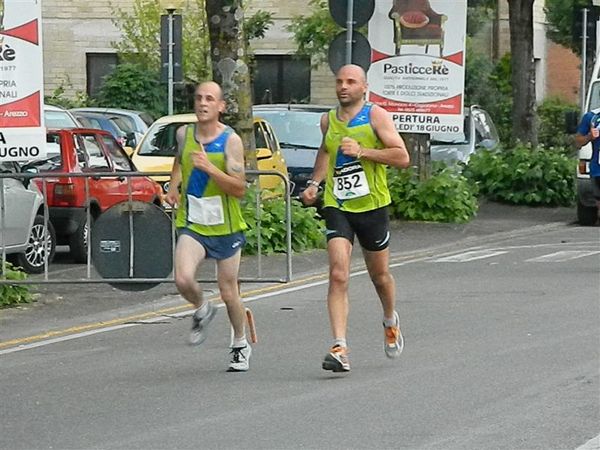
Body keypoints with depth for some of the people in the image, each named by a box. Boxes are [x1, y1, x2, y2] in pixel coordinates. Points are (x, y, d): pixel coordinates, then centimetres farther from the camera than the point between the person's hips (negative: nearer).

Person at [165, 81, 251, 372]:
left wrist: (209, 168, -29)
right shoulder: (184, 134, 1)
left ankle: (240, 345, 31)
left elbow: (239, 189, -18)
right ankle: (202, 310, 12)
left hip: (225, 227, -2)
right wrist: (174, 186, 10)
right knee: (183, 279, -22)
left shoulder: (230, 141, -12)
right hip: (191, 223, 2)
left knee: (228, 292, 7)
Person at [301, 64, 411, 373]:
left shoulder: (376, 116, -6)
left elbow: (402, 157, -12)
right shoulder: (328, 120, 9)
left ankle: (391, 322, 47)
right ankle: (340, 349, -20)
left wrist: (362, 151, -21)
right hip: (337, 207, 2)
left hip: (372, 206, -2)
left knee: (379, 275, 15)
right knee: (338, 276, -14)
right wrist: (315, 183, 16)